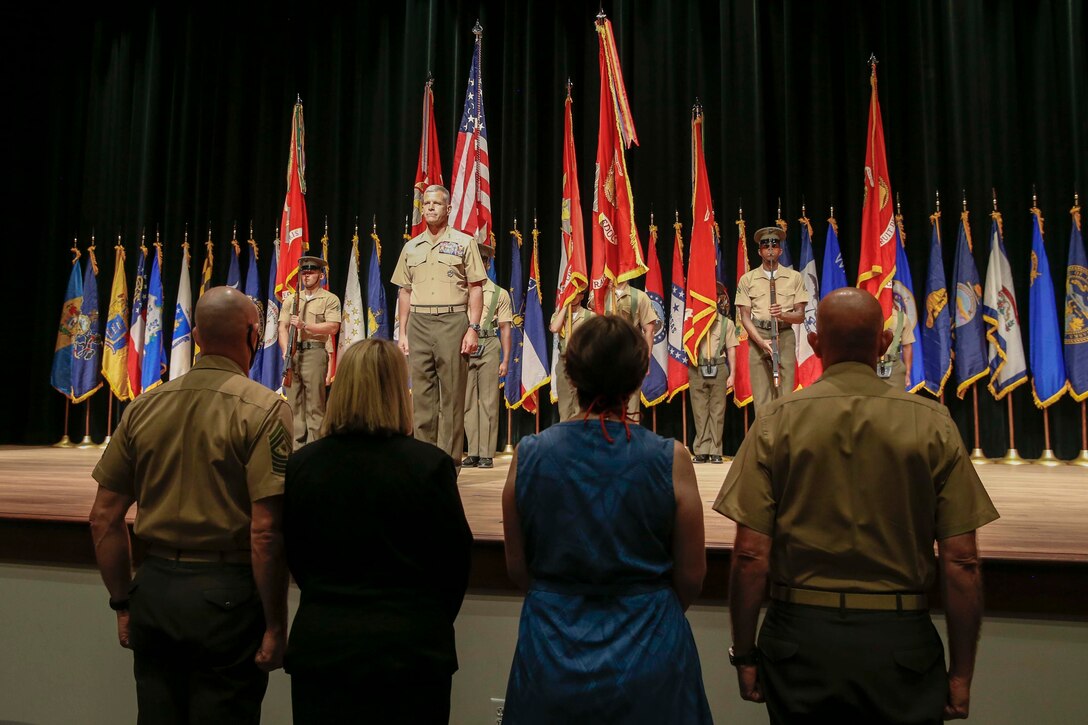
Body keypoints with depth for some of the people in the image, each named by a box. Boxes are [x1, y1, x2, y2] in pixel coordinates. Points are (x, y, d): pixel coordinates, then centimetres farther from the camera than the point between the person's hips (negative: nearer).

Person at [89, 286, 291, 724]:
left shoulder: (144, 406, 2)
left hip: (154, 587, 5)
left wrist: (123, 602, 16)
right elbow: (266, 532, -18)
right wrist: (276, 626, -9)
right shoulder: (262, 409, -13)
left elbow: (104, 518, 6)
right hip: (226, 594, -5)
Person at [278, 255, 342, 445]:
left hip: (315, 352, -4)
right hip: (292, 353, 4)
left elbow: (333, 327, -8)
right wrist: (285, 350, -5)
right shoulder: (291, 299, 18)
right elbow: (283, 327, 10)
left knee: (314, 403, -5)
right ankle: (296, 442, 10)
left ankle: (314, 443, -2)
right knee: (293, 401, 4)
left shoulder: (330, 299, 4)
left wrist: (305, 325, -14)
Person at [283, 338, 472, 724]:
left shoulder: (301, 464, -7)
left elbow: (295, 555, 5)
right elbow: (455, 557, -5)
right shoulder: (430, 464, -15)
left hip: (320, 639, 3)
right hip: (409, 648, -2)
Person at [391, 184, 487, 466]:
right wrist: (402, 333, 10)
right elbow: (404, 292, 17)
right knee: (421, 395, 5)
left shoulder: (463, 242, 4)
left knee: (451, 395, -3)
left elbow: (476, 288, 0)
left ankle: (449, 461, 2)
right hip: (418, 323, 4)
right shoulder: (411, 247, 16)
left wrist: (473, 328, -9)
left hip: (452, 321, -4)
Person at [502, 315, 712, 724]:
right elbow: (691, 578, -5)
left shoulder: (528, 455, -11)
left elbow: (517, 569, -1)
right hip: (649, 657, -1)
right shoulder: (670, 459, -15)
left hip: (550, 658, 1)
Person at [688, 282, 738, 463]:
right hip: (697, 370, 0)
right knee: (699, 411, 1)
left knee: (717, 411, 1)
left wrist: (732, 374, 2)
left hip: (719, 369, 0)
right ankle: (701, 450, 5)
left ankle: (715, 451, 6)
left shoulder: (726, 323, 9)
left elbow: (731, 350, 7)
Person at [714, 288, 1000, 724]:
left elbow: (751, 554, -10)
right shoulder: (932, 423, -5)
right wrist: (961, 672, 5)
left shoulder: (777, 421, -7)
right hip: (900, 639, 0)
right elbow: (961, 560, -6)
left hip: (800, 637, 0)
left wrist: (744, 655, 1)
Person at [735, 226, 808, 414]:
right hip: (758, 337, 0)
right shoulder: (747, 279, 6)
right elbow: (745, 317, 1)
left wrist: (783, 314, -16)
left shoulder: (794, 277, 8)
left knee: (784, 395, -4)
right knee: (761, 397, -2)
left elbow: (800, 316, 6)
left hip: (785, 337, 0)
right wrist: (761, 341, -13)